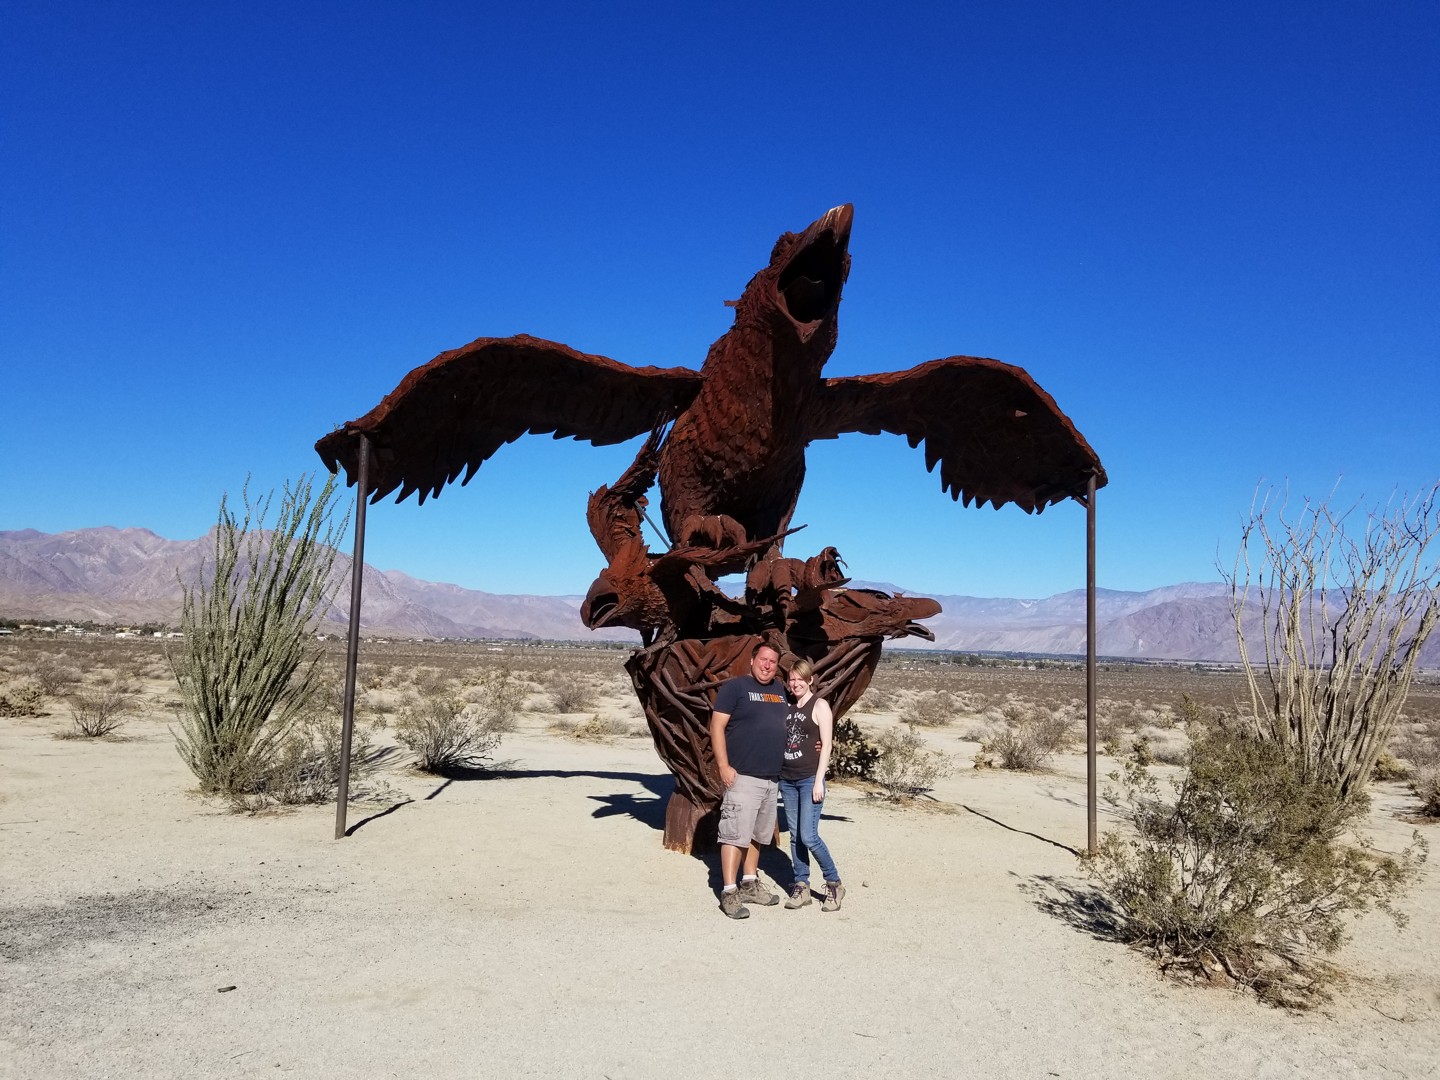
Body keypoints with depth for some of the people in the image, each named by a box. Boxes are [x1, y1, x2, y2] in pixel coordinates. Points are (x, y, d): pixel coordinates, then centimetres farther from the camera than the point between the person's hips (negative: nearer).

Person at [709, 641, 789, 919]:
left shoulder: (781, 690, 13)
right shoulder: (734, 687, -7)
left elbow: (790, 725, 27)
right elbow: (717, 726, -11)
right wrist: (724, 766, -17)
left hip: (772, 778, 7)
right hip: (743, 776, -7)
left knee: (757, 834, 15)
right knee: (735, 834, -7)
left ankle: (750, 884, 27)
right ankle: (729, 893, -2)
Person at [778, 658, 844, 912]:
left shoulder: (819, 705, -4)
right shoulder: (788, 707, 12)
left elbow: (827, 744, -8)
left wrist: (819, 780, -13)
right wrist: (778, 776, 11)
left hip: (809, 779, -6)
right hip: (787, 779, 6)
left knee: (808, 836, -10)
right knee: (795, 836, 7)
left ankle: (834, 884, 7)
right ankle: (801, 887, 15)